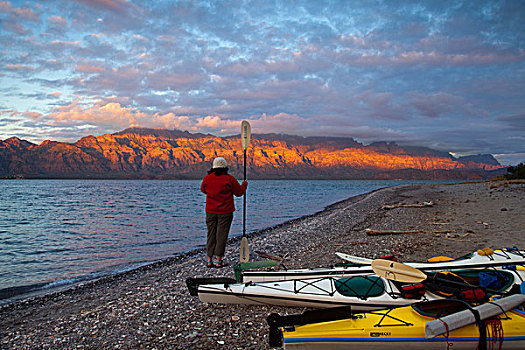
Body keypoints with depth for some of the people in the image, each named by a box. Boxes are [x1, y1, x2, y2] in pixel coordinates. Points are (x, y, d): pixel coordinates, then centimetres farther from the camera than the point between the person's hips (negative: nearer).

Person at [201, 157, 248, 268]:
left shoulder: (207, 178, -1)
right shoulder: (229, 179, -10)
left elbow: (203, 190, 18)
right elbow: (239, 192, 0)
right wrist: (244, 184, 18)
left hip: (210, 212, 3)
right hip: (225, 212, -3)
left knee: (211, 234, 11)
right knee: (221, 235, 1)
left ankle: (209, 260, 13)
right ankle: (219, 261, 4)